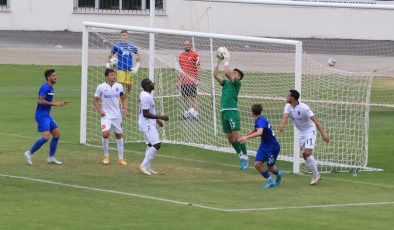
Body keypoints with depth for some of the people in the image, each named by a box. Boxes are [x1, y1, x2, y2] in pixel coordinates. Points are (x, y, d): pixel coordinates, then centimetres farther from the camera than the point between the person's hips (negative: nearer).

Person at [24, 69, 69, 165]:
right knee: (46, 137, -17)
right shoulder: (45, 87, -14)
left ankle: (51, 157, 16)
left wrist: (60, 103, 14)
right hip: (41, 115, -10)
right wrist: (54, 103, -20)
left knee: (57, 134, 9)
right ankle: (29, 153, -6)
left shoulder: (51, 88, 16)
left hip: (47, 115, 10)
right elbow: (41, 101, -22)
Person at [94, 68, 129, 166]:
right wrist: (100, 111, -13)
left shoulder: (119, 86, 1)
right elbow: (96, 100, 1)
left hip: (117, 115, 3)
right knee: (105, 134, -20)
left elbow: (123, 99, 12)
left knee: (119, 135, 9)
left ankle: (121, 158, 18)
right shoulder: (101, 87, -7)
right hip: (106, 115, -3)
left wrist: (125, 109, -4)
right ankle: (106, 156, 2)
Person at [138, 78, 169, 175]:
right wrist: (160, 117, -24)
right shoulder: (146, 97, -22)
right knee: (156, 144, -14)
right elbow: (146, 114, -25)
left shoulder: (145, 95, 11)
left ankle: (147, 167, 21)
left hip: (149, 124, 11)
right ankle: (143, 165, -13)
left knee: (151, 145, 17)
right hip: (147, 125, -11)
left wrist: (157, 120, 24)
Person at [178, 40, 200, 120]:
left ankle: (195, 113, -11)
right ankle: (186, 113, 14)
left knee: (194, 97, -7)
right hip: (184, 81, 5)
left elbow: (197, 67, -4)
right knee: (184, 97, 7)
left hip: (192, 80, -5)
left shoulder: (194, 54, -2)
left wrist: (197, 78, -12)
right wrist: (178, 80, 16)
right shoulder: (181, 55, 13)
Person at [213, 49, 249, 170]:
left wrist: (227, 60, -3)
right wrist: (218, 62, 12)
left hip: (232, 111, -7)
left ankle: (245, 157, -8)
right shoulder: (226, 83, 20)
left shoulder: (237, 83, -1)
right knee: (230, 138, 8)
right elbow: (215, 75, 18)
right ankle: (241, 156, 19)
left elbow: (226, 73, -12)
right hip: (223, 112, 7)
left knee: (237, 137, -13)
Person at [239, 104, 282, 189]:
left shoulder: (261, 120, -27)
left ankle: (278, 174, 37)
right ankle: (270, 181, 12)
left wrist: (247, 137, -53)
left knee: (270, 167, 4)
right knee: (257, 164, -4)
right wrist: (245, 136, 24)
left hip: (272, 147, -8)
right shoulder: (257, 120, 2)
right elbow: (255, 130, 23)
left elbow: (259, 132, -46)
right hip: (264, 146, 8)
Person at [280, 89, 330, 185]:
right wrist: (282, 125, -49)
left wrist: (323, 134, -38)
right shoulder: (288, 106, -7)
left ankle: (316, 176, -4)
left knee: (307, 153, -18)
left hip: (310, 131, -7)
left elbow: (315, 120, -31)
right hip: (301, 133, 7)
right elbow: (285, 116, -24)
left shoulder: (303, 108, -26)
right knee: (305, 155, 7)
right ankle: (316, 175, 20)